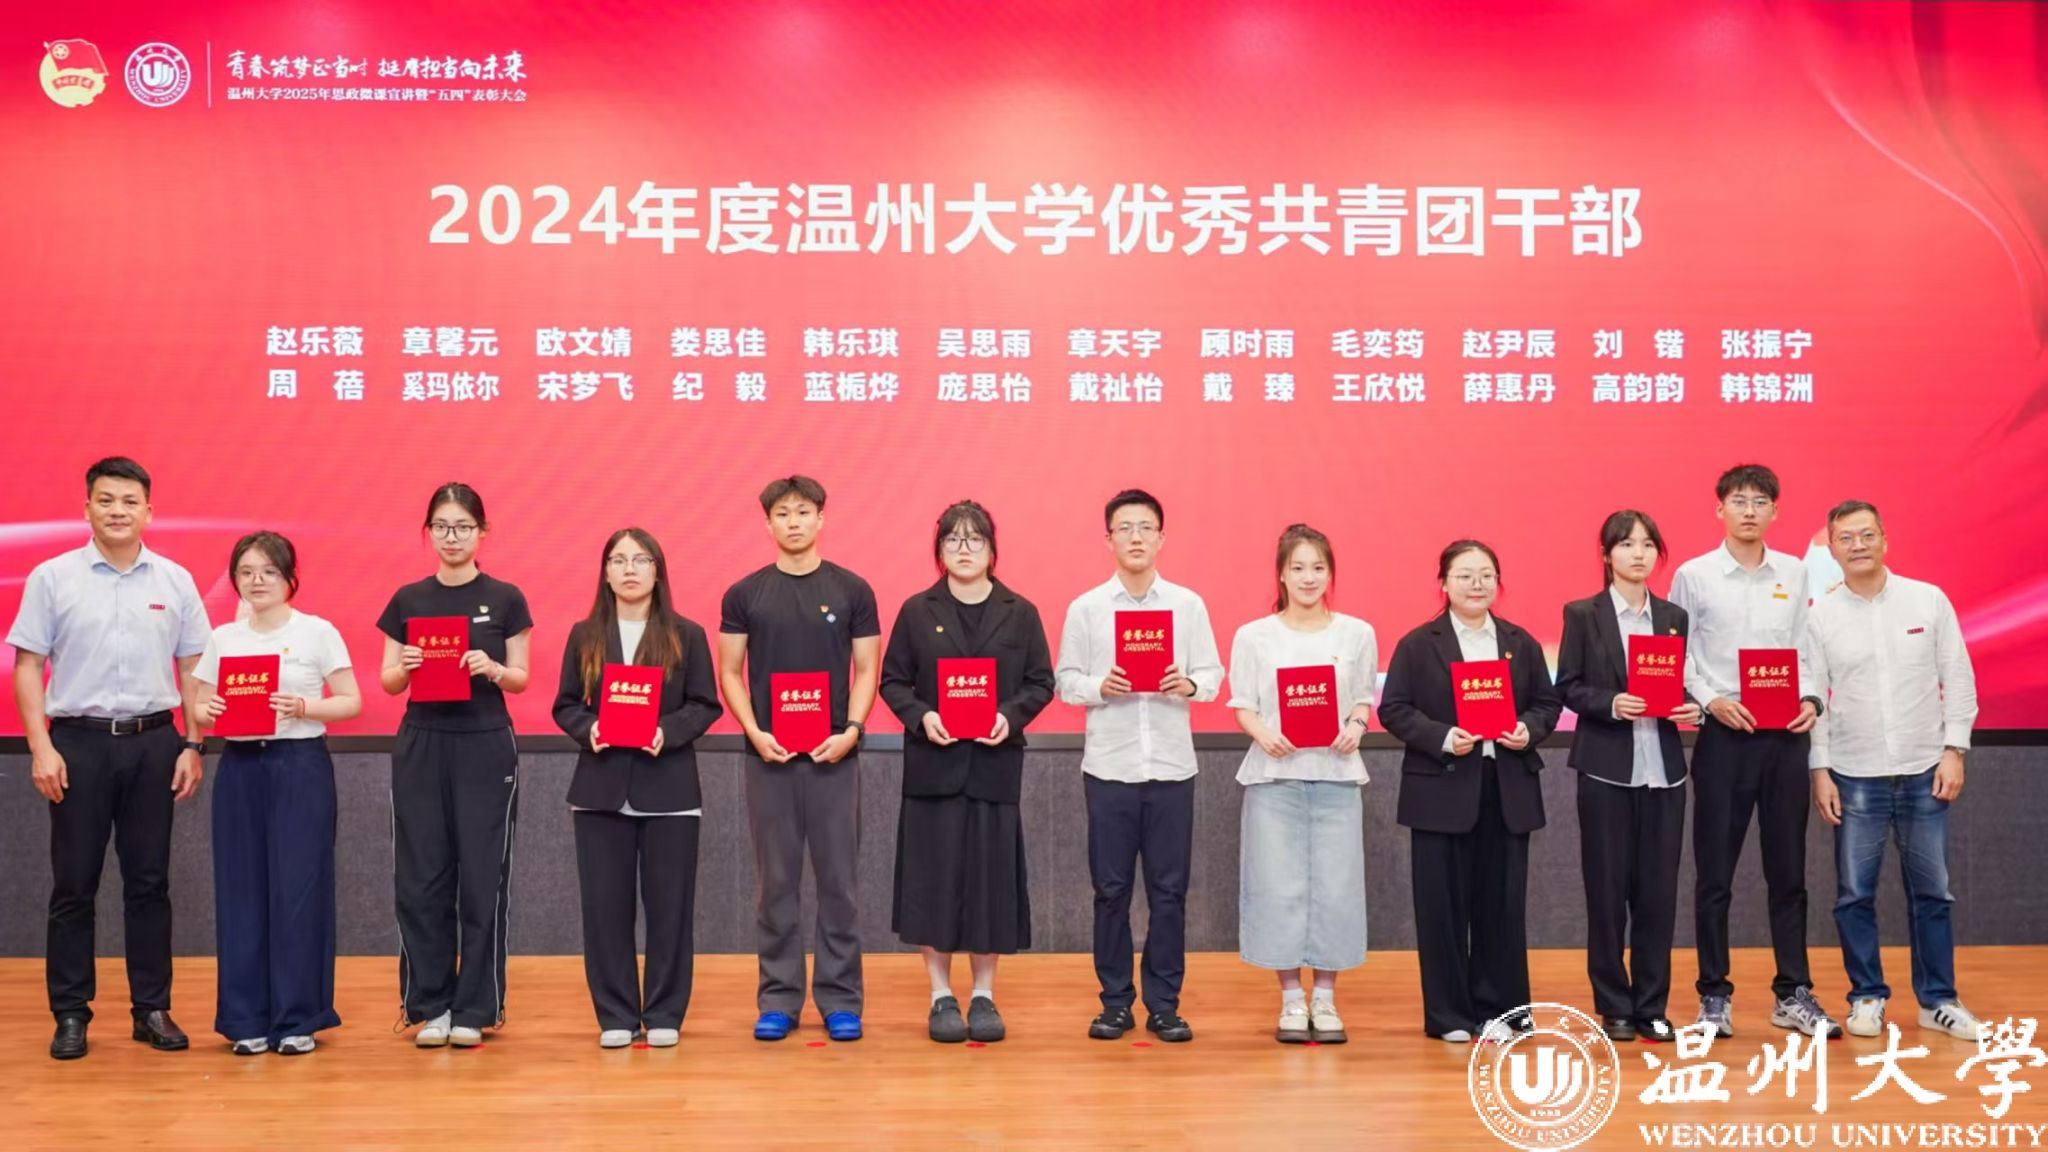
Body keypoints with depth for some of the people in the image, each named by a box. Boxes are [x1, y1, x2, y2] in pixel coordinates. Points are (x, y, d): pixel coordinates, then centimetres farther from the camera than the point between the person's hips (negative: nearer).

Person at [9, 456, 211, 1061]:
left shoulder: (175, 581, 6)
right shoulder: (52, 578, 1)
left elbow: (193, 670, 8)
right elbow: (28, 667, 0)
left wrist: (193, 748, 1)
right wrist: (41, 748, -8)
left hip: (152, 743, 2)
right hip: (78, 742, -2)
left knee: (149, 880, 7)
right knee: (74, 884, 4)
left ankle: (153, 1008, 15)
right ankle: (71, 1012, 12)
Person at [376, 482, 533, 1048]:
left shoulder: (505, 598, 1)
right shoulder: (408, 599, 6)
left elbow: (521, 679, 2)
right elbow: (388, 682, 6)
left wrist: (492, 668, -18)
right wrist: (405, 666, -16)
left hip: (486, 746, -2)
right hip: (421, 746, 2)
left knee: (483, 878, 0)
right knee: (421, 878, 2)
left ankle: (474, 1008, 9)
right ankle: (429, 1006, 12)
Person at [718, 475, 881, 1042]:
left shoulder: (852, 591, 3)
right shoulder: (745, 595, 4)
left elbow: (867, 670, 2)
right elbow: (729, 672, 4)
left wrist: (851, 730, -12)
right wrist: (755, 733, -10)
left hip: (834, 754, 0)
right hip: (769, 755, 0)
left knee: (839, 878, 3)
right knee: (775, 879, 6)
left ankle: (840, 999, 12)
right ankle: (778, 999, 14)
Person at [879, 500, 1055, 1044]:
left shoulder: (1020, 613, 4)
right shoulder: (917, 611, 3)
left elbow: (1041, 683, 3)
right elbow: (893, 681, 3)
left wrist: (1011, 717, -14)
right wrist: (921, 716, -14)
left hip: (995, 763, 0)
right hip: (933, 764, 0)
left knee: (991, 877, 3)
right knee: (934, 876, 1)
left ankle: (984, 994, 15)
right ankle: (941, 995, 13)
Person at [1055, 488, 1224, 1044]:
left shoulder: (1188, 604, 4)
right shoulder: (1085, 608, 3)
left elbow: (1214, 675, 4)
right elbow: (1064, 679, 2)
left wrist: (1189, 684, -17)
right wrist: (1098, 687, -17)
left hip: (1172, 767, 0)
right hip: (1109, 767, 0)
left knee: (1169, 889, 4)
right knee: (1111, 888, 5)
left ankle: (1164, 1004, 14)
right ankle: (1115, 1002, 16)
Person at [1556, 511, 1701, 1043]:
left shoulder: (1673, 616, 11)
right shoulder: (1583, 615, 1)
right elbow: (1568, 686, -2)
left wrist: (1688, 706, -7)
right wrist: (1611, 704, -18)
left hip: (1664, 768, 3)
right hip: (1607, 767, -3)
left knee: (1658, 890, 4)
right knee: (1607, 889, 2)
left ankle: (1652, 1006, 13)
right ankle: (1614, 1006, 12)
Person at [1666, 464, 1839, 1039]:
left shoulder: (1795, 574, 7)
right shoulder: (1693, 576, -1)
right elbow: (1675, 659, 1)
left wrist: (1810, 699, -6)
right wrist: (1711, 700, -14)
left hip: (1785, 737, 3)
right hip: (1723, 735, -2)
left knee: (1787, 872, 8)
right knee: (1714, 874, 2)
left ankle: (1793, 994, 17)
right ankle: (1714, 995, 11)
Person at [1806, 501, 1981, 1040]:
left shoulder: (1929, 600, 0)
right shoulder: (1820, 616, -1)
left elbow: (1959, 679, 2)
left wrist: (1954, 751, -4)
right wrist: (1820, 770, -4)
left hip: (1923, 772, 0)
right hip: (1855, 776, 0)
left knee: (1931, 892, 7)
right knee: (1854, 894, 3)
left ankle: (1938, 1000, 17)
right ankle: (1867, 997, 15)